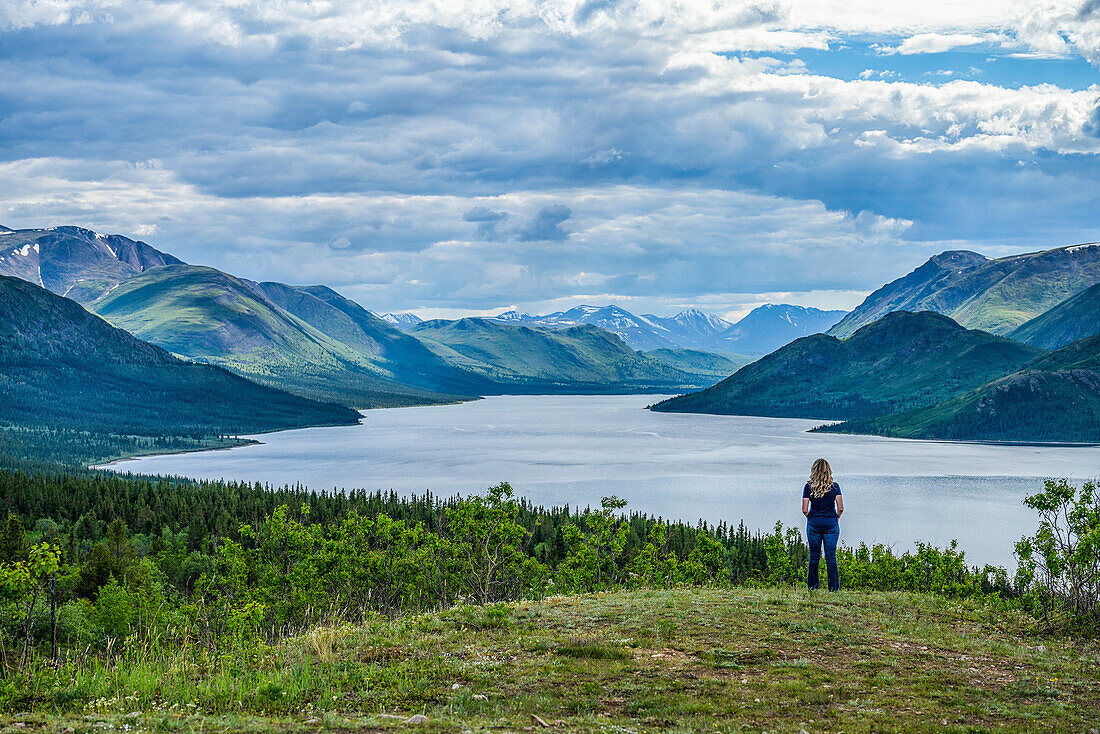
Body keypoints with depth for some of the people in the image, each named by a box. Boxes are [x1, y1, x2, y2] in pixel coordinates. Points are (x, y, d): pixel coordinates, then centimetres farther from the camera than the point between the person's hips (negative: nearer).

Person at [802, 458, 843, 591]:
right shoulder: (834, 487, -4)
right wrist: (836, 518, 11)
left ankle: (812, 587, 11)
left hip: (813, 525, 0)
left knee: (814, 557, 9)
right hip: (831, 524, 0)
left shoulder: (808, 487, -5)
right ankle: (833, 588, -1)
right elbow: (840, 508, -8)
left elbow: (804, 510, -7)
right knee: (831, 557, 3)